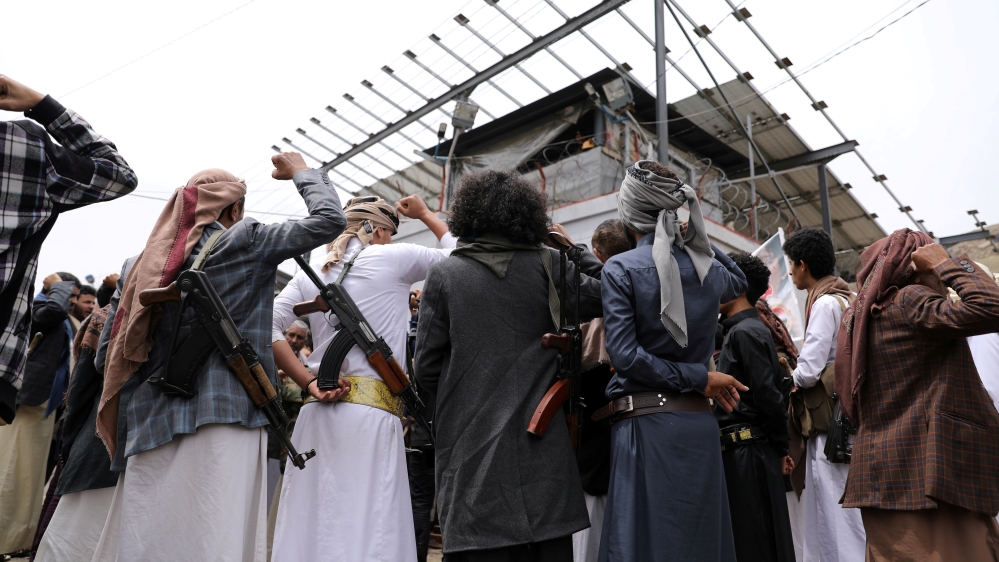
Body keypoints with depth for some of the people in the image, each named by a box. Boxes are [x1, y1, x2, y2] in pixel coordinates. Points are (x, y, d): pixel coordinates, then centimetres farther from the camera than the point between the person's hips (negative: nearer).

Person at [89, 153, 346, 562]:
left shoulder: (145, 261, 14)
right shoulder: (245, 241, -1)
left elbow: (110, 352, 15)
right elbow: (328, 220, -1)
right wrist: (302, 172, 15)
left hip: (151, 422, 6)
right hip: (223, 413, -6)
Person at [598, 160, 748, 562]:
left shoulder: (621, 269, -7)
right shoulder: (708, 268, 6)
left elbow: (625, 355, -15)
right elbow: (739, 281, 31)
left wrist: (700, 378, -8)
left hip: (645, 426, -4)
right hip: (699, 424, 5)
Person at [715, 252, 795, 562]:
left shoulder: (745, 331, -13)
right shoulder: (741, 330, 16)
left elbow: (768, 395, -17)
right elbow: (768, 394, 17)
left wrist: (779, 446, -5)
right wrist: (779, 449, 16)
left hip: (746, 453, -9)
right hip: (743, 451, 9)